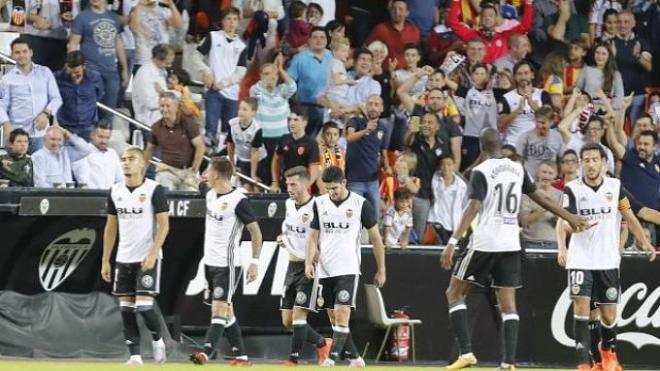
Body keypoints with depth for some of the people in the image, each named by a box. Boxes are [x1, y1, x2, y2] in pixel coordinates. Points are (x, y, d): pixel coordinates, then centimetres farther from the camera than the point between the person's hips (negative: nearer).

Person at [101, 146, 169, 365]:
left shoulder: (154, 190, -7)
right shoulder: (115, 192, 8)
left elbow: (164, 225, -9)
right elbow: (111, 227, 13)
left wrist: (153, 254, -19)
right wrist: (105, 260, 10)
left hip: (147, 258, -5)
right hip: (123, 259, 5)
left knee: (143, 306, -11)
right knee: (126, 309, 1)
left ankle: (158, 340, 16)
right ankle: (134, 355, 6)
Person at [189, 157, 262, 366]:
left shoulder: (238, 201, -15)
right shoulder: (210, 193, 5)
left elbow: (256, 232, -11)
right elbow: (196, 182, 30)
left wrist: (255, 262, -13)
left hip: (227, 265, -8)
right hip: (210, 263, 8)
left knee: (220, 310, -14)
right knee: (225, 311, 11)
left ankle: (206, 353, -25)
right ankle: (242, 356, 18)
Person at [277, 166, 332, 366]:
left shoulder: (316, 207, -16)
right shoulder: (289, 204, 7)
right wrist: (283, 238, 6)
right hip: (292, 265, 8)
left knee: (299, 315, -14)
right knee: (287, 321, 9)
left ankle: (293, 360, -6)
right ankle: (323, 344, 28)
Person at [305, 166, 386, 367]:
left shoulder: (360, 204, -4)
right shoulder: (320, 203, 6)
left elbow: (375, 238, 3)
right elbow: (313, 236, 10)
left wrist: (381, 270, 4)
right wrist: (309, 262, -6)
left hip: (348, 269, -4)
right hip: (325, 269, 5)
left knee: (341, 315, -16)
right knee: (333, 318, 7)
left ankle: (332, 357, -19)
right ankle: (354, 357, 16)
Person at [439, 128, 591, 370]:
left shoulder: (481, 172, -8)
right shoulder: (517, 169, 9)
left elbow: (473, 208, -19)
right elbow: (541, 198, 15)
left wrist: (453, 242, -24)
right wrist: (570, 218, 27)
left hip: (484, 243, -5)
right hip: (511, 244, 5)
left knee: (455, 293, 8)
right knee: (508, 304, 7)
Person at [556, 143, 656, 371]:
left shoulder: (615, 187, 2)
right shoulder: (573, 189, -6)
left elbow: (629, 217, 9)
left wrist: (645, 243, -1)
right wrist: (562, 248, -33)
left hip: (608, 261, 2)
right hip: (580, 260, -2)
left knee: (608, 314, 8)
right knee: (581, 307, -15)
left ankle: (608, 350, 38)